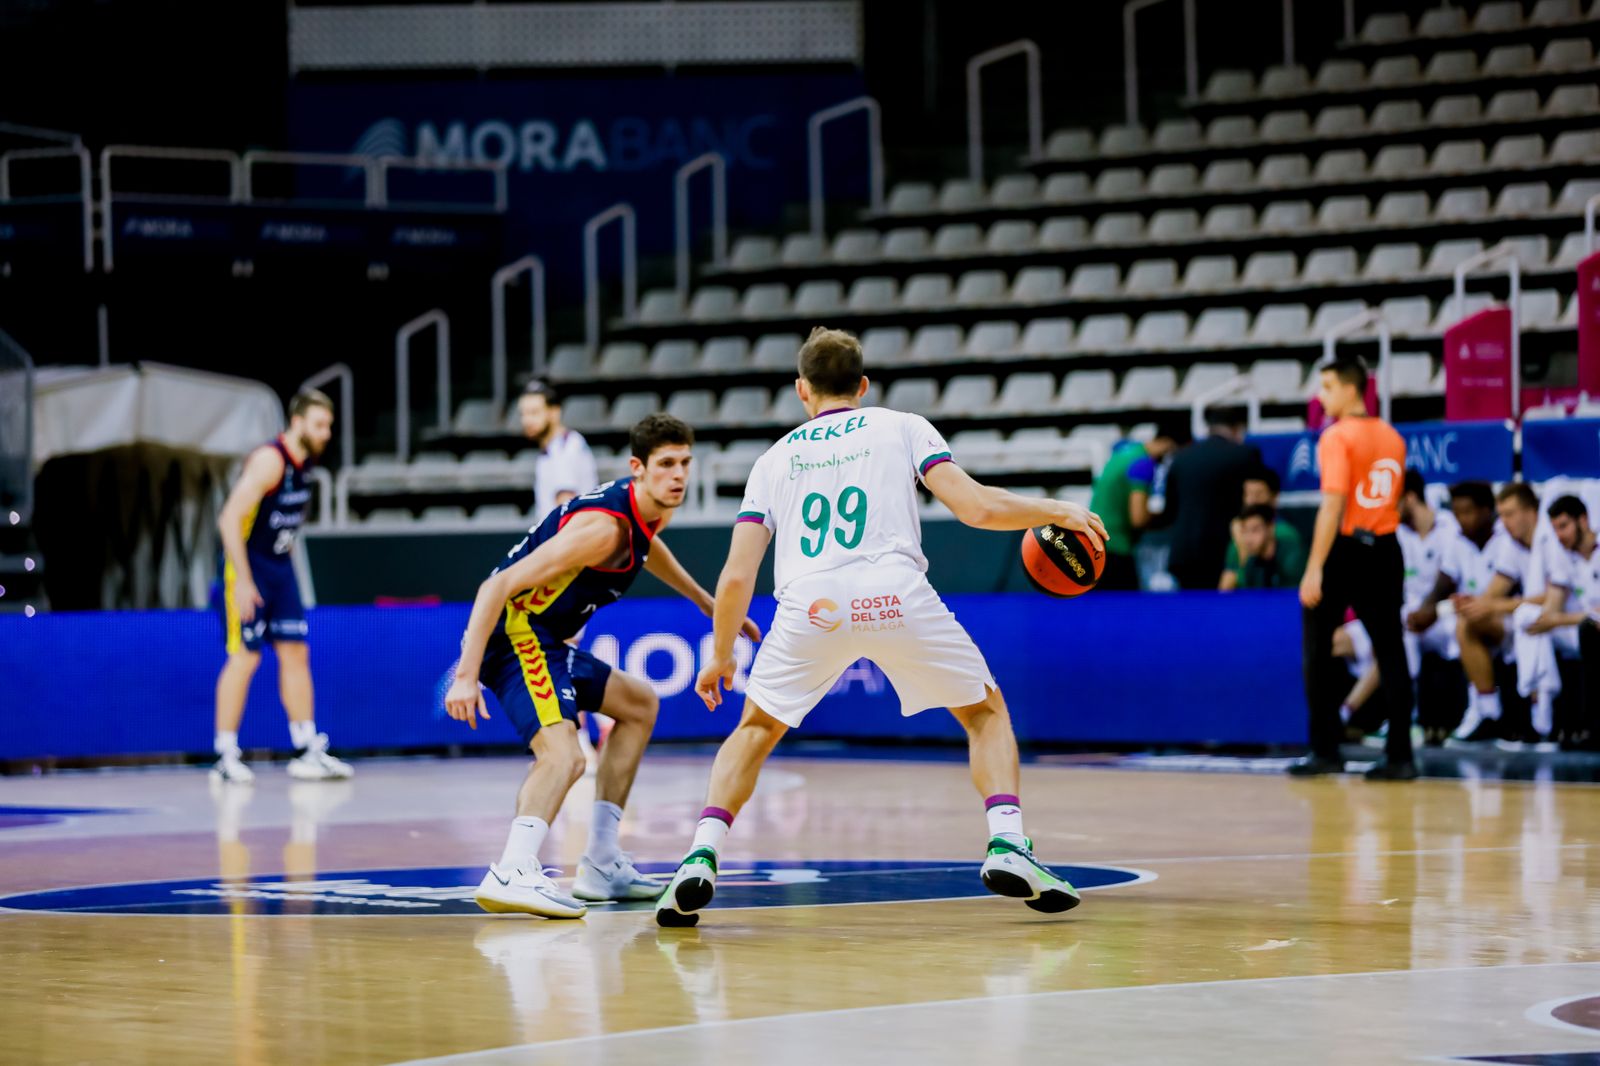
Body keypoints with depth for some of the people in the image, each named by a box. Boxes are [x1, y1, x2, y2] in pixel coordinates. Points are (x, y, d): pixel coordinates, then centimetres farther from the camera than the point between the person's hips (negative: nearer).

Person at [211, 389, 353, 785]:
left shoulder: (306, 462, 7)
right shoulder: (269, 460, -20)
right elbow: (230, 518, -25)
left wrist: (283, 566, 18)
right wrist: (243, 581, -26)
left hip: (281, 568, 8)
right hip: (248, 566, -8)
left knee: (296, 654, 6)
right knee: (245, 657, -7)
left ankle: (307, 752, 9)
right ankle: (226, 757, -1)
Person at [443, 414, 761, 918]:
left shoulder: (647, 513, 7)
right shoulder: (604, 527, -23)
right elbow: (499, 585, -27)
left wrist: (709, 604, 44)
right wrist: (466, 675, -33)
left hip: (546, 639, 11)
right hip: (514, 632, -11)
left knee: (639, 705, 26)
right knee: (563, 755, -31)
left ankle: (601, 864, 24)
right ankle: (513, 873, -50)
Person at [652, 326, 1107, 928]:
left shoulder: (775, 460, 26)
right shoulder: (901, 428, 21)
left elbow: (737, 576, 19)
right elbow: (977, 508, 8)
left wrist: (720, 655, 32)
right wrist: (1056, 512, 24)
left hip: (810, 607, 1)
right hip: (896, 596, -1)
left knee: (755, 731, 23)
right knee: (986, 713, 19)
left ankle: (701, 857, 4)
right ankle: (1007, 846, -2)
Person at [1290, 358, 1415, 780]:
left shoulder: (1338, 436, -10)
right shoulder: (1392, 438, 11)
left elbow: (1333, 505, -17)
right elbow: (1394, 500, 15)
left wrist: (1314, 568, -18)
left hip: (1345, 549, -6)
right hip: (1386, 551, 6)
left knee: (1318, 650, 6)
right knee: (1390, 651, 5)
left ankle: (1325, 750, 3)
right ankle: (1400, 756, 1)